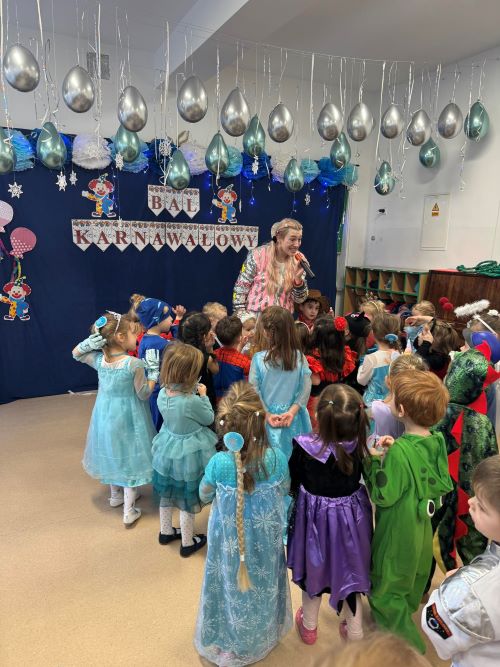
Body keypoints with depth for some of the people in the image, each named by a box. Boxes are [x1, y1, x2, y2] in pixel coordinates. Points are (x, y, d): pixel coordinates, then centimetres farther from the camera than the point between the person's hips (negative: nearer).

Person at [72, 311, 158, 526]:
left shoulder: (99, 359, -11)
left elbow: (76, 354, 9)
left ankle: (116, 495, 47)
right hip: (128, 418, -5)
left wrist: (87, 343, -11)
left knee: (113, 453, 25)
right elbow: (144, 394, -16)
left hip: (105, 416, 5)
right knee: (129, 458, 10)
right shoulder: (134, 364, -26)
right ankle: (129, 510, 19)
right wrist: (152, 370, -11)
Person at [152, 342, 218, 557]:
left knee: (167, 493, 25)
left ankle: (166, 531, 46)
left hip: (168, 447, 7)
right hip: (188, 454, -6)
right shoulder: (192, 401, -32)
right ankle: (187, 543, 32)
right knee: (187, 498, 13)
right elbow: (209, 419, -12)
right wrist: (203, 396, -1)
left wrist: (194, 393, -1)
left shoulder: (163, 393, -12)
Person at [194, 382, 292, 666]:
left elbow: (205, 496, -7)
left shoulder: (218, 463, -28)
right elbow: (285, 490, -3)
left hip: (229, 541, -1)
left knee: (231, 588, 24)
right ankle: (263, 635, 54)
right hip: (266, 539, 1)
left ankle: (230, 643, 49)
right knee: (263, 586, 28)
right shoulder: (277, 458, -24)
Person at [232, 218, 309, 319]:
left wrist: (298, 277, -16)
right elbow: (240, 288, -4)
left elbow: (300, 299, 0)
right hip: (254, 318, -2)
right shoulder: (258, 255, -9)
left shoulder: (299, 261, 0)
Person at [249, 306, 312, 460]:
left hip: (267, 419, -2)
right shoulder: (300, 357, -8)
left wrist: (267, 415, -6)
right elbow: (306, 389, -8)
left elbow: (253, 391, -11)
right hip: (293, 420, 2)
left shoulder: (258, 359, -14)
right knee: (292, 457, 16)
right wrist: (292, 411, -8)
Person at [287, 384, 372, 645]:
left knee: (312, 568, 25)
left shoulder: (303, 446, -28)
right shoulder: (360, 445, -24)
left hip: (314, 516, -1)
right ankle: (354, 628, 47)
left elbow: (292, 484, -12)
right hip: (351, 516, 1)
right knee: (348, 569, 25)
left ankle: (309, 626, 49)